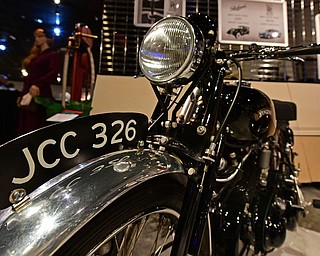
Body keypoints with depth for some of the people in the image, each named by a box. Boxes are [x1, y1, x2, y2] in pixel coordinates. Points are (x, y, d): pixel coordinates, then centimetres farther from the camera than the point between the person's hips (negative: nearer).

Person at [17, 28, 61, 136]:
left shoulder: (53, 55, 1)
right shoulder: (35, 56, 25)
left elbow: (53, 73, -17)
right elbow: (28, 77, 24)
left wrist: (38, 84, -31)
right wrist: (21, 95, 20)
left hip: (40, 96, -8)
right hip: (27, 96, 9)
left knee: (35, 129, -11)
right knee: (23, 128, 7)